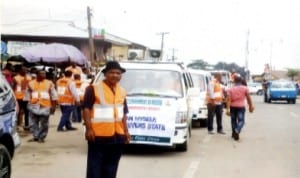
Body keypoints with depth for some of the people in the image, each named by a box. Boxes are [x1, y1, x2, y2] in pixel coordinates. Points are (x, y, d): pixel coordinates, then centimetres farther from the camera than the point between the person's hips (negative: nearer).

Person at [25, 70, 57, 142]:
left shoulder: (49, 83, 4)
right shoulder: (31, 83, 7)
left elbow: (53, 96, 6)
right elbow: (28, 95, 12)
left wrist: (53, 106, 1)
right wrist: (28, 104, 8)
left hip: (45, 106, -1)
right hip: (34, 106, 1)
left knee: (44, 124, 1)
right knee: (34, 123, 3)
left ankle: (41, 137, 10)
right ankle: (35, 136, 12)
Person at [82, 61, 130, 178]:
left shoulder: (122, 92, 13)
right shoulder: (93, 89, -7)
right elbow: (86, 109, -10)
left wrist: (126, 131, 12)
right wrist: (89, 128, -17)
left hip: (117, 136, 6)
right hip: (98, 135, -6)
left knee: (111, 167, 14)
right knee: (95, 166, 0)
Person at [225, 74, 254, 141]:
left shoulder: (231, 89, 1)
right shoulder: (245, 88, -1)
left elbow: (228, 100, -8)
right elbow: (248, 98, -1)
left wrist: (227, 109, -11)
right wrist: (251, 106, 9)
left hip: (233, 107, 2)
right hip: (241, 107, -2)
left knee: (233, 120, 17)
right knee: (241, 120, -2)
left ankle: (234, 133, 24)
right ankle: (237, 131, -27)